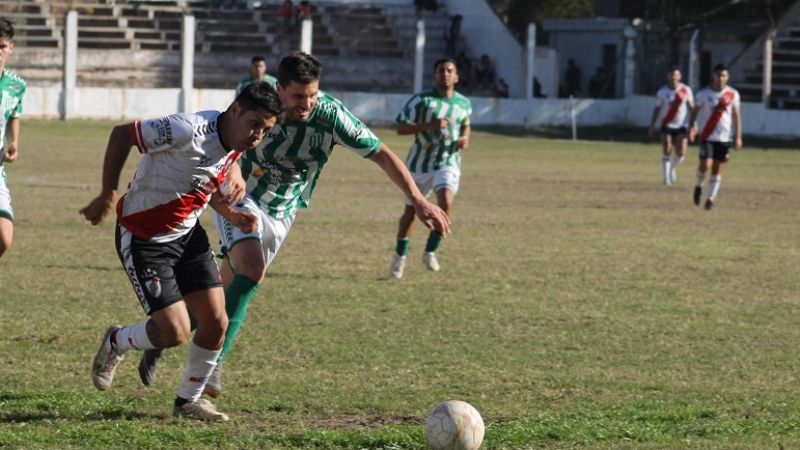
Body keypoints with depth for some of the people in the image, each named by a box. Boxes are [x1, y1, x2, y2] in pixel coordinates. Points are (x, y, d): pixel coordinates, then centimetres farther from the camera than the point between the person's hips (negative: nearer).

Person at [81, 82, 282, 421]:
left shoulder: (235, 145, -2)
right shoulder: (190, 130, -29)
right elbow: (122, 134, -20)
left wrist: (232, 215, -2)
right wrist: (107, 196, -17)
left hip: (188, 234, 8)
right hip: (144, 238, -8)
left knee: (216, 322, 0)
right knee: (174, 332, -11)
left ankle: (189, 400, 23)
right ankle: (115, 343, 21)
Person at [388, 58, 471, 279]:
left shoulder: (464, 104, 3)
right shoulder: (421, 101, -9)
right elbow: (401, 128, -13)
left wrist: (465, 138, 0)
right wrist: (429, 125, -26)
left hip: (448, 163, 1)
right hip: (420, 163, -1)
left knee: (446, 202, -25)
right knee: (410, 211, 9)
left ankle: (430, 251, -9)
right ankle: (400, 256, 33)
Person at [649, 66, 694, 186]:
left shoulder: (686, 90, 2)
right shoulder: (662, 92, 0)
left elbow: (691, 107, 8)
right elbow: (656, 109, 5)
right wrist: (652, 126, 0)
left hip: (681, 126, 1)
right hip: (666, 125, -1)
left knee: (681, 154, -5)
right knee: (667, 151, -11)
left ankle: (673, 168, 25)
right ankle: (665, 176, -2)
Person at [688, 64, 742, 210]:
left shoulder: (733, 94, 2)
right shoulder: (704, 94, -1)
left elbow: (736, 116, 6)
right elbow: (695, 111, 5)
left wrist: (738, 136, 2)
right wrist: (691, 127, -9)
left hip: (724, 137, 1)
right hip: (707, 136, -1)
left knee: (717, 169, 2)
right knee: (706, 164, -16)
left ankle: (711, 198, 11)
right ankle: (699, 185, 13)